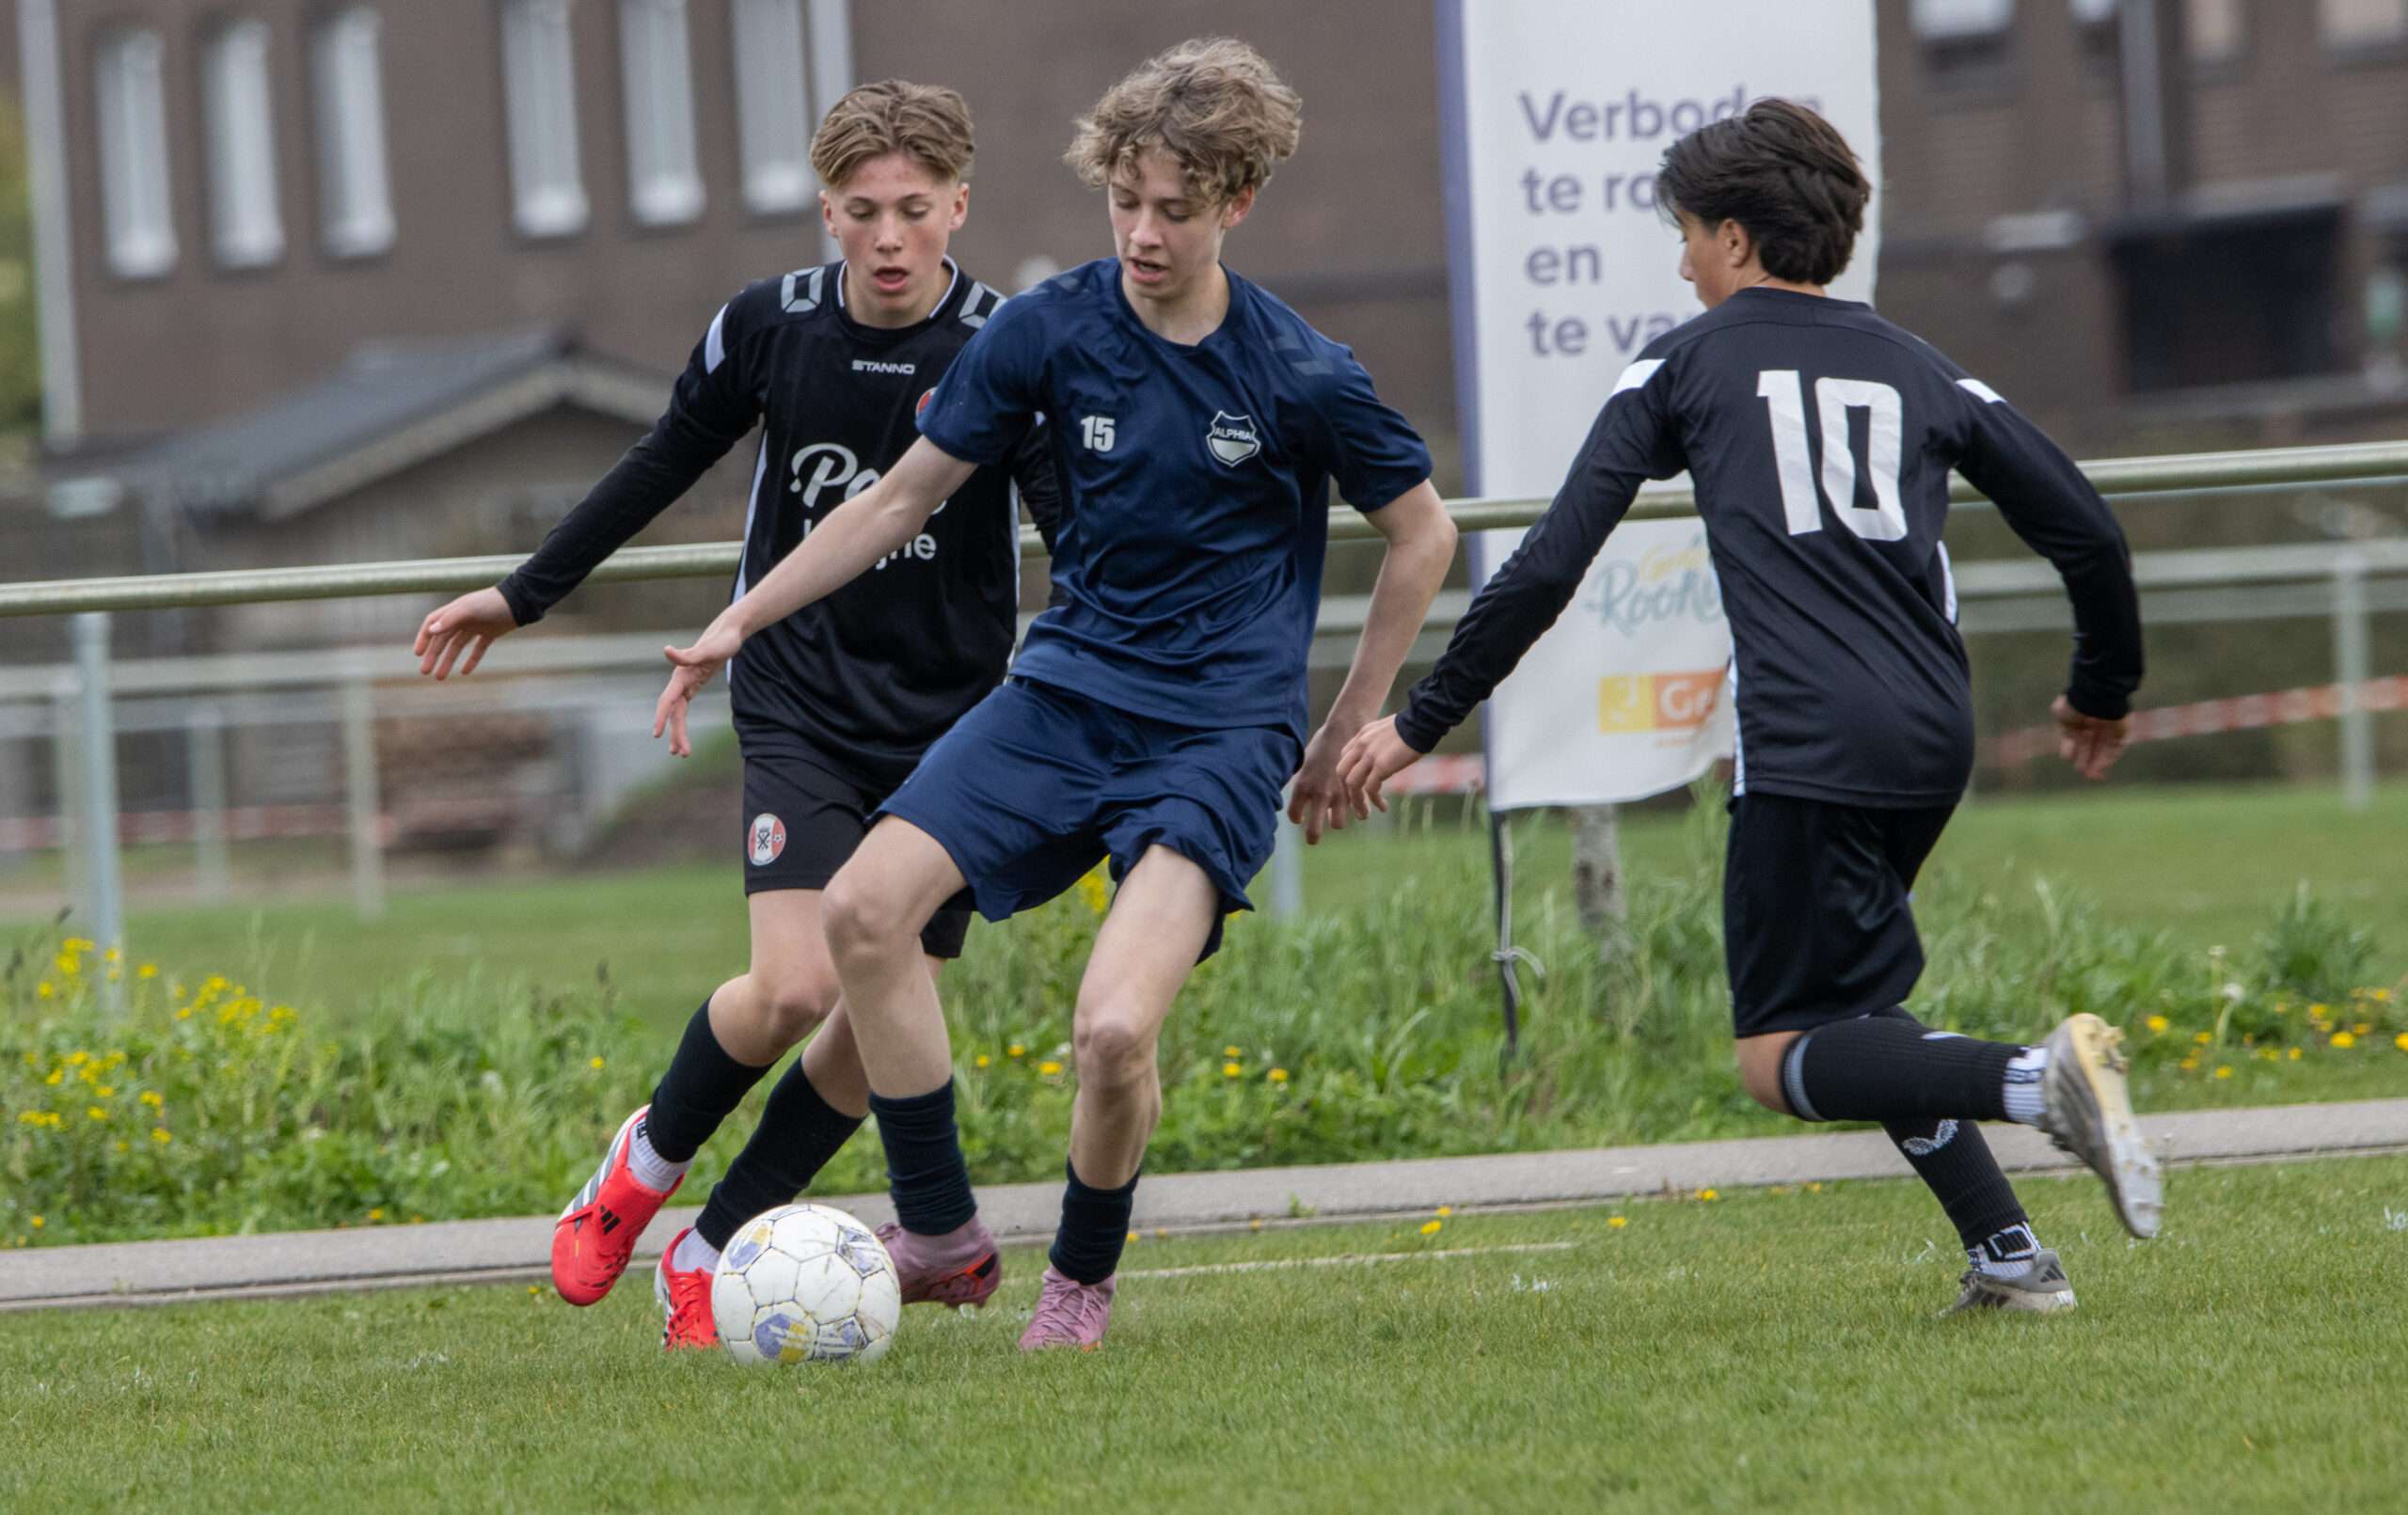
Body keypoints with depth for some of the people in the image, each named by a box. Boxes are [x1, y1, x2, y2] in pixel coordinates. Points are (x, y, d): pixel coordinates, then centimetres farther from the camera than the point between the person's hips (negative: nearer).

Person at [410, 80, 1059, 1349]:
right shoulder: (768, 327, -6)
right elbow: (666, 463, 11)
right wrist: (522, 596, 19)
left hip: (951, 723, 0)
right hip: (800, 707, 0)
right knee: (796, 986, -18)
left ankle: (711, 1250, 15)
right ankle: (648, 1158, 10)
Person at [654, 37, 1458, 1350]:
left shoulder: (1301, 377, -10)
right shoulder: (1050, 329, -2)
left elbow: (1422, 536, 5)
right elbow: (904, 497, 8)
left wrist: (1346, 738, 8)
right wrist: (740, 622, 5)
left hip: (1219, 735, -4)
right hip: (1065, 693, 4)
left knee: (1114, 1031, -22)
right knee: (865, 907, -16)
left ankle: (1081, 1279, 8)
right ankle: (942, 1236, -1)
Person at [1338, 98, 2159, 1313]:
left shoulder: (1685, 364, 9)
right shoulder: (1922, 372, 19)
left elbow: (1547, 566, 3)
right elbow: (2085, 530, 17)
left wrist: (1420, 723, 10)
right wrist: (2103, 698, 34)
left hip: (1804, 747, -6)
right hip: (1933, 737, 6)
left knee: (1781, 1060, -1)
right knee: (1845, 1007, 22)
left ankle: (2037, 1079, -26)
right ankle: (2008, 1258, 7)